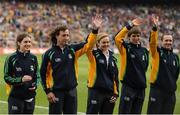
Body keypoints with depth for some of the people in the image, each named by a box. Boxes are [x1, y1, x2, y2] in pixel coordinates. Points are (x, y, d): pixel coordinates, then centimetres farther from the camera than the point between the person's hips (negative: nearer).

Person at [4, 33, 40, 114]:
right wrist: (21, 79, -21)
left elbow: (37, 75, 14)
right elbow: (6, 77, -7)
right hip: (15, 97, -4)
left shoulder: (33, 58, 6)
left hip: (30, 96, 5)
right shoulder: (12, 58, -8)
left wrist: (35, 85, -5)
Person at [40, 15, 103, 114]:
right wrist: (48, 91, -7)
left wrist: (95, 29, -16)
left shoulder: (72, 50, 4)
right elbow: (43, 74, -3)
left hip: (71, 90, 4)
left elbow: (88, 45, -2)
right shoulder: (49, 54, -6)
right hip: (56, 92, -4)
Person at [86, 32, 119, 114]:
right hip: (96, 91, -5)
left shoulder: (112, 57, 12)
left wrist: (116, 93, 7)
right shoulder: (94, 55, -2)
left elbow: (115, 76, 14)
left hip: (109, 93, 5)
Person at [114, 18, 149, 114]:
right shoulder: (126, 48, -4)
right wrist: (130, 25, -26)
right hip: (128, 87, -5)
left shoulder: (144, 51, 10)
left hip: (141, 88, 5)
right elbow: (117, 38, -22)